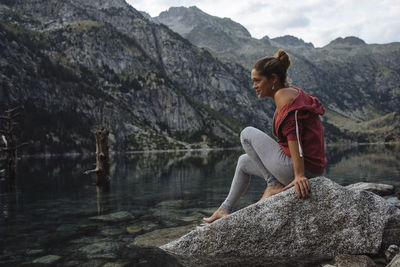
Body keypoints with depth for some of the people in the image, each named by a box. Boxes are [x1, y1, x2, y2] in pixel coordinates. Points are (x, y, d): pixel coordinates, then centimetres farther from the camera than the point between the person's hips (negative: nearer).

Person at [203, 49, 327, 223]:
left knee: (247, 133, -2)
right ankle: (225, 209, 28)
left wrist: (299, 176, -30)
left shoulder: (284, 95, -12)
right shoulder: (293, 93, 18)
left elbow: (293, 136, -24)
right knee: (244, 161, 22)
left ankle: (274, 185, -3)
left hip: (302, 168, -10)